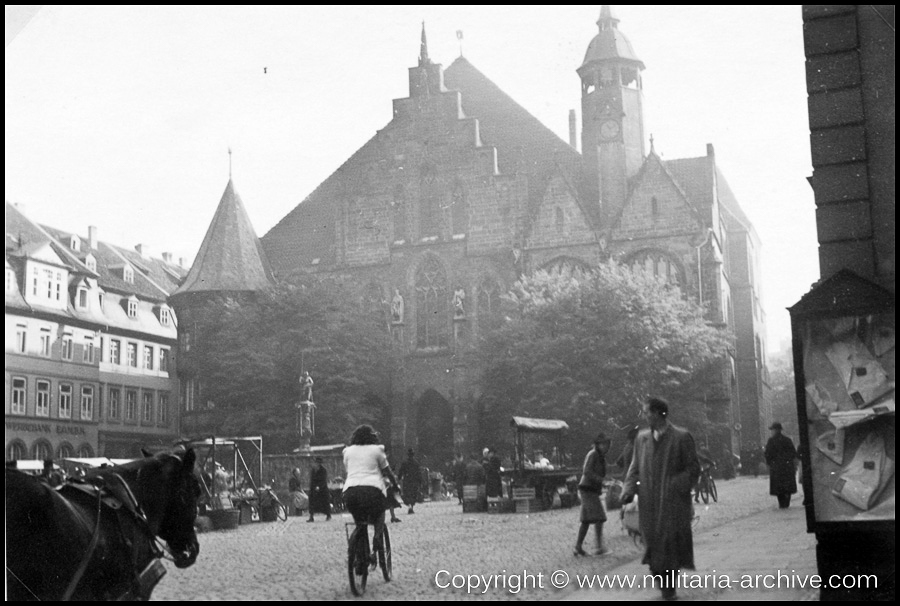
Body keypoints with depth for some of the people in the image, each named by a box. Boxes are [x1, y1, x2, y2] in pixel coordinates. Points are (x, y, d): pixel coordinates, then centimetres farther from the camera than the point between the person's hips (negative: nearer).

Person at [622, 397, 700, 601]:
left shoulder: (681, 437, -4)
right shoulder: (642, 438, 10)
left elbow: (693, 468, -3)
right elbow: (635, 467, 15)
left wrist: (675, 486, -17)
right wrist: (629, 489, -1)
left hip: (673, 502, -4)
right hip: (648, 502, 4)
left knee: (671, 541, -3)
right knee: (652, 542, 4)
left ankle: (669, 586, 9)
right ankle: (664, 583, 18)